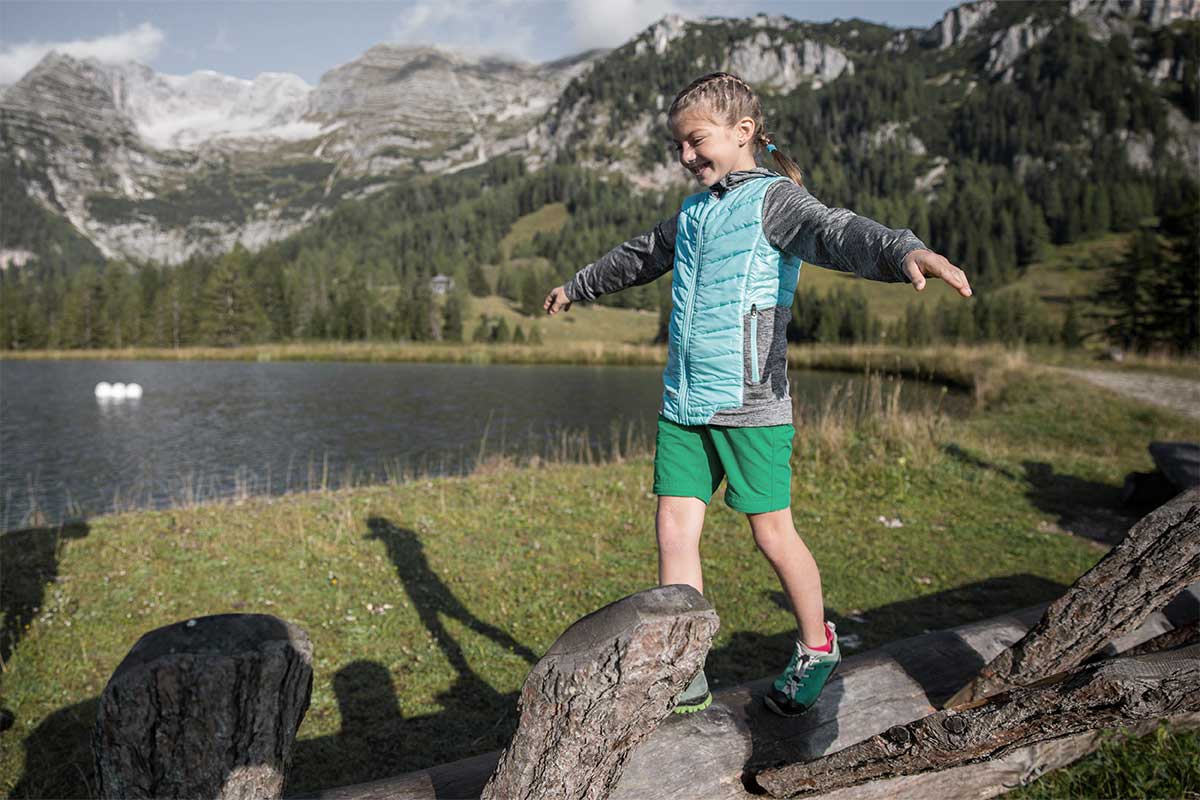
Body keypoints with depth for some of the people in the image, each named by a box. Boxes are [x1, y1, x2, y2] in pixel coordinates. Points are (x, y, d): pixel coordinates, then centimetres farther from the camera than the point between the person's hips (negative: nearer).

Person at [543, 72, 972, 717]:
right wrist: (577, 286, 50)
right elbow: (640, 256, 36)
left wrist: (905, 252, -46)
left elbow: (837, 232, -25)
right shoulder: (693, 213, 18)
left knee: (773, 533, 4)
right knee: (674, 531, 2)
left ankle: (816, 649, 30)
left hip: (750, 403, -7)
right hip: (682, 402, 7)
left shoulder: (773, 198, -4)